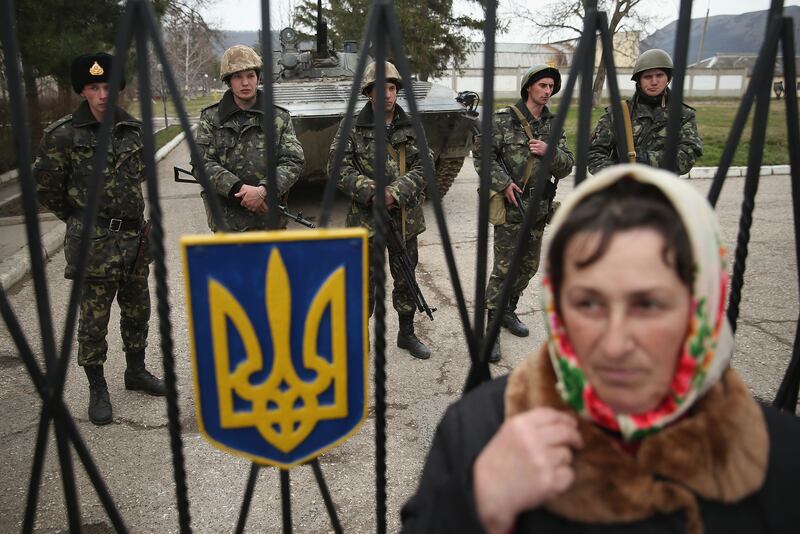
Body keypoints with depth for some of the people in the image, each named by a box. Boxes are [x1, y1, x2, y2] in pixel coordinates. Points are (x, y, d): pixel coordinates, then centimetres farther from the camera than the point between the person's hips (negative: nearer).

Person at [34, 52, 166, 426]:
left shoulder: (133, 129, 3)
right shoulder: (63, 135, -9)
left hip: (135, 236, 5)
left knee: (137, 311, 16)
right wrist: (80, 218, 8)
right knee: (94, 320, 4)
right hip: (94, 242, -4)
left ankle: (136, 372, 35)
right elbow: (45, 186, 0)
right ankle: (97, 390, 20)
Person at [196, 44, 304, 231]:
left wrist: (263, 190, -21)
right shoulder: (211, 118, 3)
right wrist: (238, 189, -21)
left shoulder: (279, 118, 3)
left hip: (270, 221, 1)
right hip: (226, 222, 0)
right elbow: (203, 163, -6)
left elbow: (294, 162, -5)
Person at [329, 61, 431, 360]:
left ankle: (407, 334, 30)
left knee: (405, 279, 14)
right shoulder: (352, 128, -3)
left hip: (405, 219, 3)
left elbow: (422, 168, -2)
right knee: (364, 281, 4)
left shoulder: (411, 128, 4)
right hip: (365, 218, -3)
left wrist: (395, 193, -18)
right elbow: (337, 169, -9)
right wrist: (372, 192, -20)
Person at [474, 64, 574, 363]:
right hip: (510, 206, -6)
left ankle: (508, 310, 35)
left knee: (529, 267, 15)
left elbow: (567, 166, 7)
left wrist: (550, 152, -13)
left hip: (539, 209, 6)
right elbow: (482, 155, -9)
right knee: (503, 268, -6)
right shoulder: (503, 121, -6)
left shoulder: (553, 125, 10)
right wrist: (503, 183, -16)